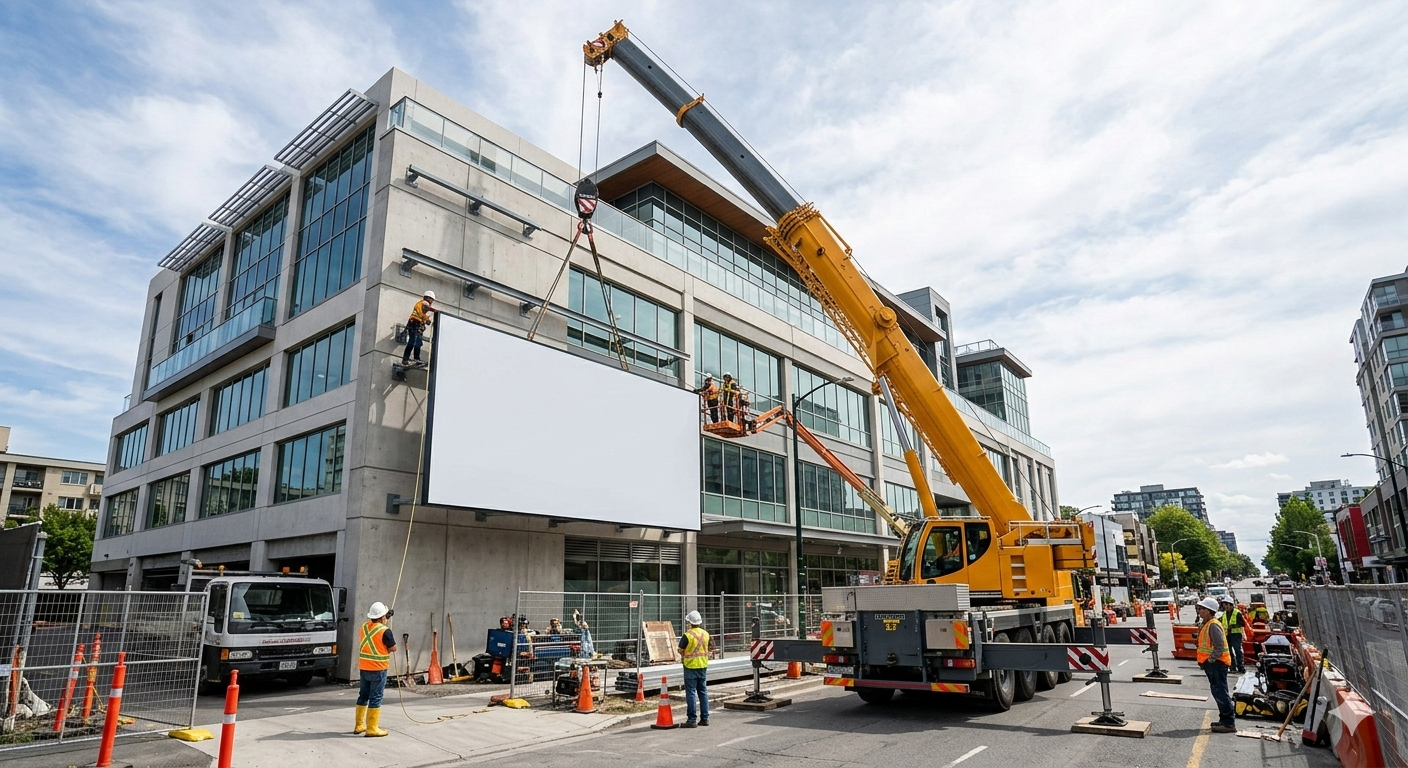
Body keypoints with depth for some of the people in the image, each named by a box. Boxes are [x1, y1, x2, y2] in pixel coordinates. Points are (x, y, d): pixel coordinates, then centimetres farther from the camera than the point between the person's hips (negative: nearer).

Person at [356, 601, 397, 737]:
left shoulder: (364, 627, 3)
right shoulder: (385, 631, -18)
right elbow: (393, 648, -10)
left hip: (363, 668, 7)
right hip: (378, 669, -7)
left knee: (363, 695, 18)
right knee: (375, 698, 0)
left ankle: (359, 725, 26)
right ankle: (372, 728, 3)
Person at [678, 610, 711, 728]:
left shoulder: (687, 635, -17)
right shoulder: (705, 634, 2)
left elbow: (681, 650, -9)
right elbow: (707, 648, 9)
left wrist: (684, 656, 10)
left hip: (691, 666, -6)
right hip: (703, 665, 6)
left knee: (691, 693, 1)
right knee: (703, 691, 13)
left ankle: (691, 719, 3)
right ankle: (705, 718, 17)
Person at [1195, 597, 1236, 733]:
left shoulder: (1213, 625, -18)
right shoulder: (1206, 624, 14)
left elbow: (1219, 647, -23)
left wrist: (1210, 660, -19)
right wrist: (1204, 661, 15)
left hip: (1216, 664, -10)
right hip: (1212, 664, 10)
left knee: (1221, 693, -7)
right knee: (1218, 692, 15)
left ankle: (1229, 723, -3)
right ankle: (1225, 720, 24)